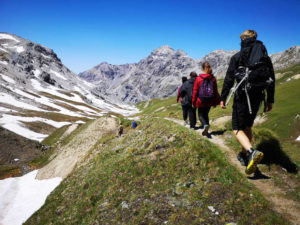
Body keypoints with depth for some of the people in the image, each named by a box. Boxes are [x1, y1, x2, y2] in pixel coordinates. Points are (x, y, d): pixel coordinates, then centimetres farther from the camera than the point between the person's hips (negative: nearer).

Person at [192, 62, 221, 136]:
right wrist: (215, 102, 13)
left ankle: (205, 125, -20)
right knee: (206, 114, 20)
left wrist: (194, 102, 3)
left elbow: (195, 91, -6)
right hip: (210, 102, 3)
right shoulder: (213, 78, -1)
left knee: (201, 115, 9)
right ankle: (206, 130, 21)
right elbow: (216, 91, 3)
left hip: (201, 102, -3)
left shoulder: (198, 79, -9)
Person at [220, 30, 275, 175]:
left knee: (238, 129, -1)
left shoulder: (237, 57, -1)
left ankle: (252, 152, -26)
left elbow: (229, 79, -5)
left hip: (242, 96, -5)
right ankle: (244, 155, 29)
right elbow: (272, 80, 11)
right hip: (258, 97, 5)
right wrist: (270, 101, 17)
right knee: (248, 126, 21)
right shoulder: (266, 57, 10)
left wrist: (222, 98, 0)